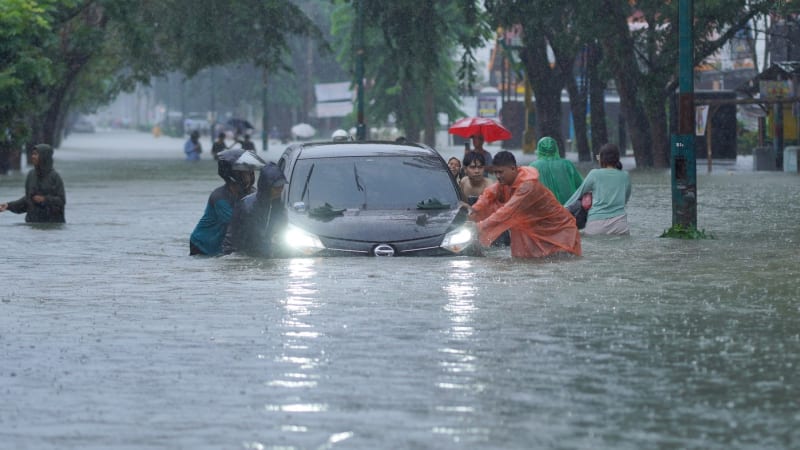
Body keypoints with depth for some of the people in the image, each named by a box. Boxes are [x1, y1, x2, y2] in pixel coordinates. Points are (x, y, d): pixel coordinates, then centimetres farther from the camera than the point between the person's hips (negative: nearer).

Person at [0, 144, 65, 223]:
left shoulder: (55, 176, -8)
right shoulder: (31, 174, 6)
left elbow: (62, 201, -8)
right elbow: (28, 198, 12)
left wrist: (44, 199, -19)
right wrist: (9, 206, 4)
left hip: (52, 223, -4)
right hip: (33, 221, 4)